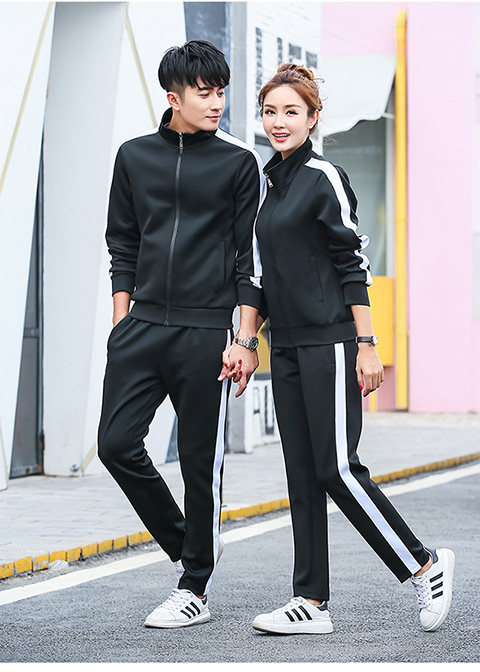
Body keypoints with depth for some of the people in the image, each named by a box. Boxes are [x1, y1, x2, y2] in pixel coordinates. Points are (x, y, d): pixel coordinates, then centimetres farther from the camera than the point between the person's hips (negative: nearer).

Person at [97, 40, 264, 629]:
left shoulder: (238, 162, 2)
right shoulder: (134, 157, 10)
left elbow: (252, 255, 1)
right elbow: (123, 246, 15)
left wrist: (246, 339, -5)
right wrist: (121, 324, 8)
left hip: (205, 331, -3)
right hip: (142, 327, 3)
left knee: (200, 461, 1)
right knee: (117, 443, -5)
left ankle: (195, 589, 12)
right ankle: (183, 545, 18)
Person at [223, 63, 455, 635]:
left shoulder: (324, 178, -8)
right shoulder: (272, 182, 15)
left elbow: (353, 265, -11)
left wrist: (367, 346, -15)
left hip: (329, 342, -8)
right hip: (287, 347, 8)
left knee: (337, 469, -9)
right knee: (302, 475, 6)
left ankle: (425, 566, 6)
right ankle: (311, 603, 8)